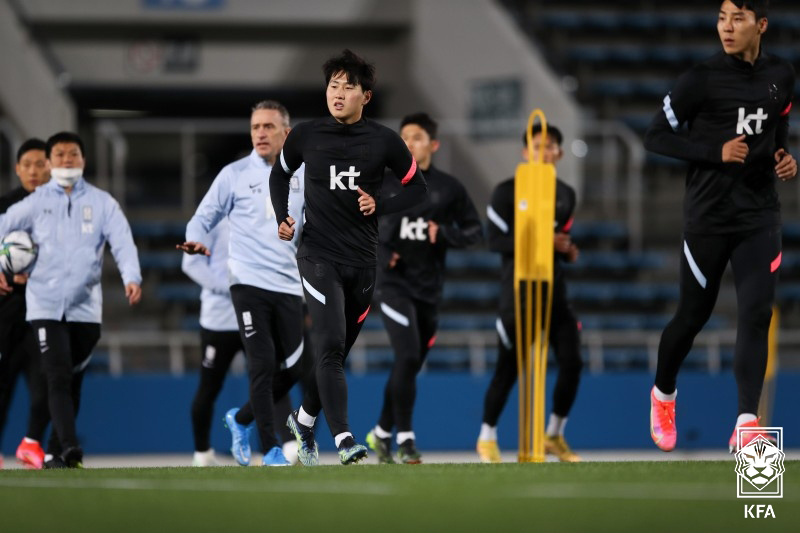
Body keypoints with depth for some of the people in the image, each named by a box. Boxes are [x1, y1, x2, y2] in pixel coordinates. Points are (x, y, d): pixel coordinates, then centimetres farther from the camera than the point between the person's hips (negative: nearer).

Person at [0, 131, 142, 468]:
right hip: (46, 305, -2)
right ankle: (70, 447, -27)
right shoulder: (35, 202, 6)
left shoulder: (101, 202, 7)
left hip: (85, 307, 2)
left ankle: (57, 452, 20)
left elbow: (122, 242, -3)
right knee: (58, 377, -16)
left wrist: (131, 278, -21)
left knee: (73, 381, 9)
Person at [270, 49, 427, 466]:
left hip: (363, 259, 2)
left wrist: (380, 206, -9)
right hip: (319, 255, -2)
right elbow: (280, 173, 18)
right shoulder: (306, 135, -1)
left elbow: (417, 188, 8)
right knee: (330, 344, -19)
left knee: (336, 351, 14)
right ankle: (343, 439, -26)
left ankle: (304, 419, 38)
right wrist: (282, 218, 3)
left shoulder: (384, 142, -2)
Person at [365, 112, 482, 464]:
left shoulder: (448, 189, 3)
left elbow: (475, 230, 6)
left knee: (410, 365, 11)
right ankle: (405, 437, -10)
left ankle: (382, 433, 28)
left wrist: (444, 234, -12)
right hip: (394, 285, -3)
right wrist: (379, 251, -7)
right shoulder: (383, 184, 1)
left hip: (429, 289, 3)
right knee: (407, 356, -18)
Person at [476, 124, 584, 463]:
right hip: (517, 289, -5)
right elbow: (495, 240, -11)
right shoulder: (507, 192, -5)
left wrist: (567, 250, 1)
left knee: (572, 362, -5)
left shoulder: (566, 195, 12)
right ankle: (487, 437, 13)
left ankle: (554, 435, 13)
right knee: (509, 366, -4)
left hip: (554, 289, 5)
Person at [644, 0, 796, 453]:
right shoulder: (702, 80, -12)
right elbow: (656, 137, -9)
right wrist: (716, 151, -19)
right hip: (709, 216, -3)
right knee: (694, 314, 9)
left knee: (757, 313, -11)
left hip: (760, 215, 3)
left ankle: (747, 424, -13)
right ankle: (664, 394, 37)